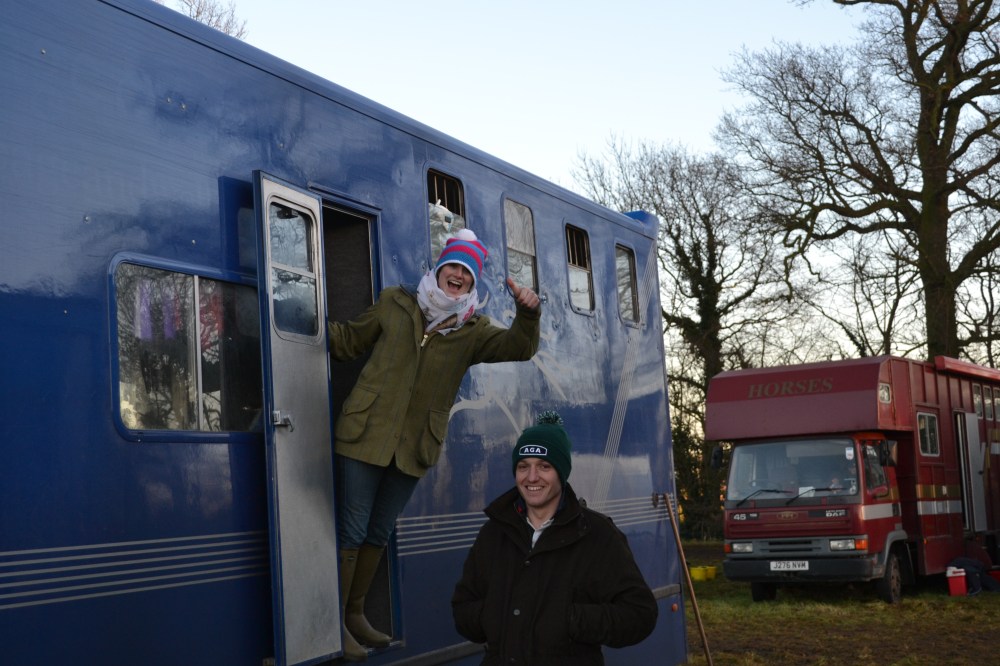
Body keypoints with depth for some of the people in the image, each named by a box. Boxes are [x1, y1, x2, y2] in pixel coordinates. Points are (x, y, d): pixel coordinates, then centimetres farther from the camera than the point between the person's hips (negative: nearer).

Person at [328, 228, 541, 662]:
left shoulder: (472, 331, 4)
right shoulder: (394, 304, 3)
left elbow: (519, 348, -11)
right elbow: (349, 341, 13)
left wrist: (527, 313, -29)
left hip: (414, 448, 3)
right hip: (366, 435, -3)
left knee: (378, 535, 16)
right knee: (351, 532, -3)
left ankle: (355, 615, 32)